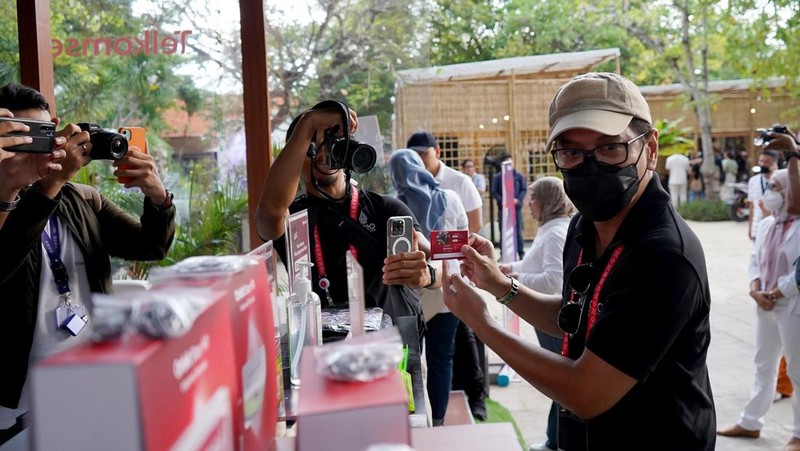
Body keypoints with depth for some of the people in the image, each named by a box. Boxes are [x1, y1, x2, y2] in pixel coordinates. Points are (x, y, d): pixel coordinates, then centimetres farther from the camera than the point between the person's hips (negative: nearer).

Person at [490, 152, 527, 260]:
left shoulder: (519, 175, 7)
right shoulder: (497, 177, 6)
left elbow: (524, 189, 4)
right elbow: (494, 192, 2)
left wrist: (517, 199, -12)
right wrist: (502, 200, -14)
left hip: (516, 207, 0)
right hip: (502, 207, 0)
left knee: (518, 231, 3)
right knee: (503, 231, 1)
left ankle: (521, 253, 9)